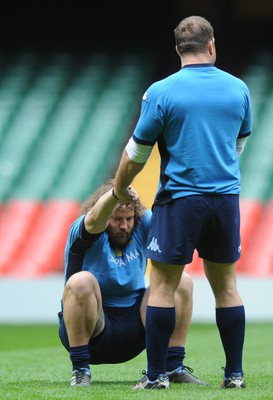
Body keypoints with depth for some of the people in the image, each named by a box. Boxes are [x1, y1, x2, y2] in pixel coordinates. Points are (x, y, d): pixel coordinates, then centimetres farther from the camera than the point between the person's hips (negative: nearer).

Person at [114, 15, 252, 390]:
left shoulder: (160, 92, -7)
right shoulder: (238, 89, 4)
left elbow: (137, 152, -1)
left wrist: (120, 188, 17)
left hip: (179, 199, -3)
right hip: (226, 198, 3)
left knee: (163, 285, 4)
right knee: (226, 286, 12)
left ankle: (156, 374, 3)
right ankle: (235, 373, 14)